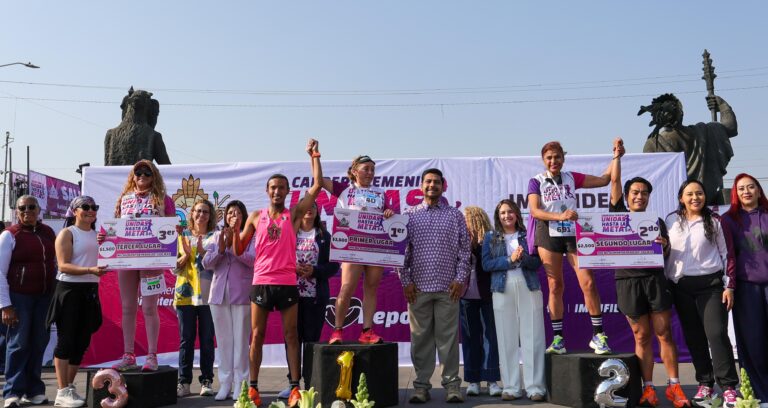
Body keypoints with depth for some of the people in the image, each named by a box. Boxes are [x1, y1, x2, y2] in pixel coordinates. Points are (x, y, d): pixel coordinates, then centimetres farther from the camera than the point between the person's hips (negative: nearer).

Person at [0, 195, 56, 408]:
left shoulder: (48, 233, 10)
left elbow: (56, 263, 16)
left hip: (45, 296, 4)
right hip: (19, 297, -4)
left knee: (39, 344, 8)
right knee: (19, 344, -2)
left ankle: (33, 390, 19)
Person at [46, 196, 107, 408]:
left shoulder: (97, 235, 13)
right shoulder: (67, 233, -5)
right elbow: (63, 266, -15)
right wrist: (90, 270, -26)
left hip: (90, 291, 6)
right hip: (69, 290, -6)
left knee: (82, 342, 9)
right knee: (66, 340, -4)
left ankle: (70, 387, 19)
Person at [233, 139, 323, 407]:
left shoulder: (294, 214, 5)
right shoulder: (255, 217, 8)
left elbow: (317, 185, -2)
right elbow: (238, 251, 9)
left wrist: (314, 156, -3)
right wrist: (235, 227, -6)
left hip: (287, 283, -1)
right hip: (261, 282, 1)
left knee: (291, 335, 2)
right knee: (257, 335, 5)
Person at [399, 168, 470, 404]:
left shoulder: (455, 215, 9)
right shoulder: (410, 215, 9)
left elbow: (464, 250, 7)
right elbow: (402, 250, 6)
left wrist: (460, 279, -2)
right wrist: (405, 281, -1)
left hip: (448, 287, 0)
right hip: (418, 287, 0)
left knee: (448, 337, 0)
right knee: (420, 338, 3)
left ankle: (452, 384, 7)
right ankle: (421, 386, 10)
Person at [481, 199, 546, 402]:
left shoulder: (527, 235, 11)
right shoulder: (490, 237, 10)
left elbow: (537, 262, 4)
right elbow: (486, 264, 0)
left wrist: (522, 258, -15)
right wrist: (510, 260, -11)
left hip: (529, 288, 0)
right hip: (503, 290, 0)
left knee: (532, 338, -2)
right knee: (507, 339, 1)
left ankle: (535, 387, 2)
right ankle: (511, 387, 8)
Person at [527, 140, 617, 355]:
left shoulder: (572, 178, 11)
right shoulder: (536, 182, 3)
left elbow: (604, 180, 15)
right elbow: (534, 210, -11)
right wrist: (560, 216, -23)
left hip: (573, 234, 1)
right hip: (548, 235, -1)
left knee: (588, 282, -9)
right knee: (555, 286, 1)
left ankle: (598, 335, 0)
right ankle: (558, 338, 7)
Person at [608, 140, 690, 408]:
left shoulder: (657, 221, 15)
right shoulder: (619, 214, 10)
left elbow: (667, 254, 15)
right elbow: (614, 181, 6)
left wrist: (664, 245, -6)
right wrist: (617, 155, 13)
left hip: (655, 278, 1)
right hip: (628, 280, -1)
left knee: (665, 333, 0)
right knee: (642, 337, 2)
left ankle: (674, 386, 6)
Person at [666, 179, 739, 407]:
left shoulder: (714, 221, 1)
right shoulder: (671, 221, 6)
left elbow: (726, 254, 2)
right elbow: (664, 252, 11)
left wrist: (729, 285, -3)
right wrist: (663, 283, 3)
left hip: (710, 283, -2)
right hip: (681, 286, 3)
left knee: (716, 333, -9)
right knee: (694, 337, 7)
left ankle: (728, 386, -3)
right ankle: (705, 383, 17)